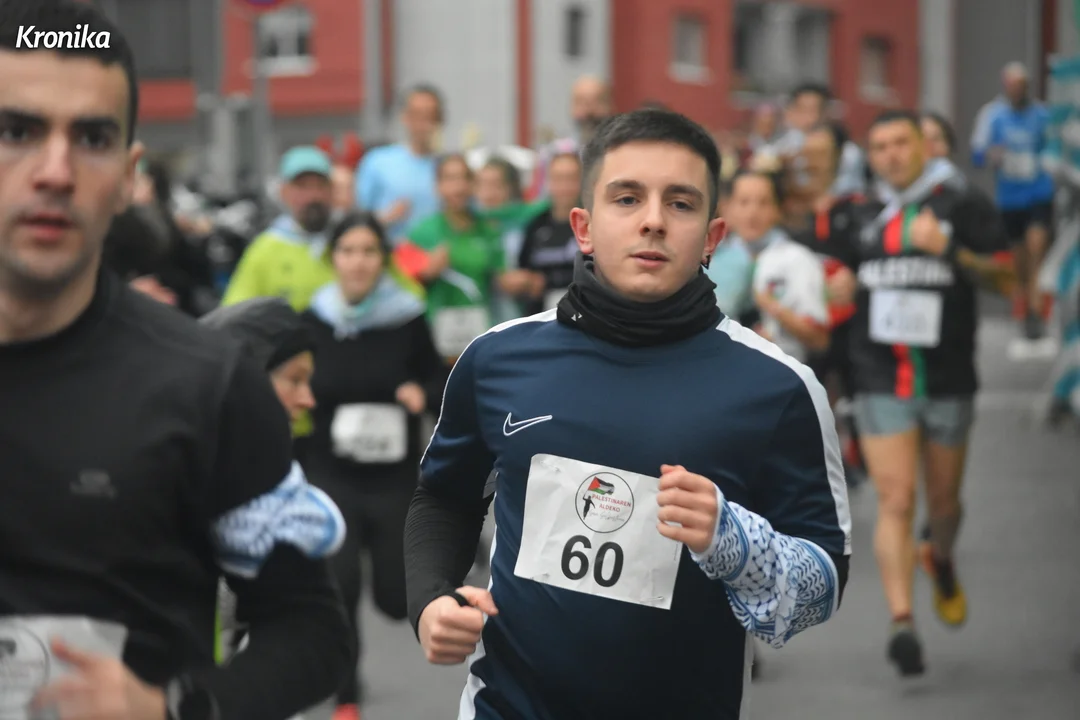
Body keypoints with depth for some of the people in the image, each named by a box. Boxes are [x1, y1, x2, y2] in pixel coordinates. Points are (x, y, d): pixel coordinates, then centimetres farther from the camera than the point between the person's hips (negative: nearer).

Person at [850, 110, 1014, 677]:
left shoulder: (965, 206, -1)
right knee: (895, 502, -12)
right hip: (880, 380, 1)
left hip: (948, 380, -1)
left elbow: (1003, 278, -8)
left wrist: (951, 251, -22)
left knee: (944, 502, 12)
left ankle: (940, 562, 46)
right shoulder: (863, 217, 11)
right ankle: (901, 621, -15)